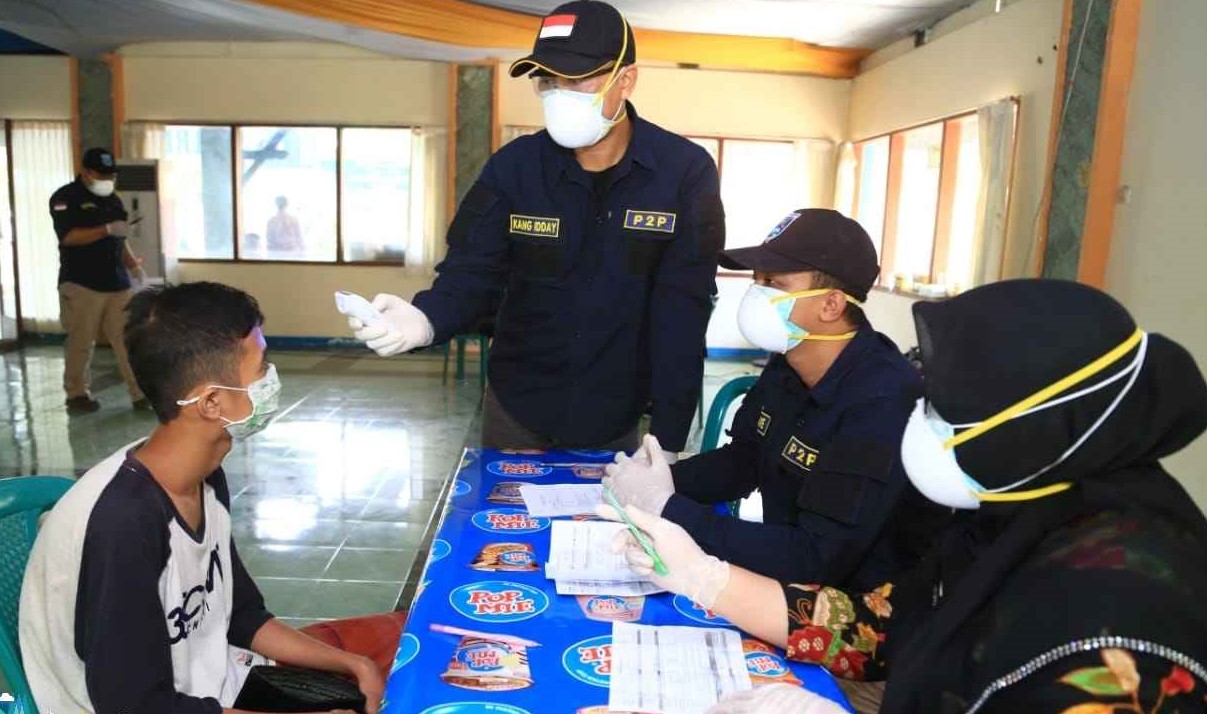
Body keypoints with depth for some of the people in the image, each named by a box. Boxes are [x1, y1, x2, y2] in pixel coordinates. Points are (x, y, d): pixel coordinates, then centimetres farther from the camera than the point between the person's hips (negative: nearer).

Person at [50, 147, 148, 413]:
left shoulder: (113, 200, 16)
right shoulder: (65, 198, -4)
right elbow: (68, 236, -17)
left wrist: (132, 263, 5)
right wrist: (107, 229, -25)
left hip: (117, 283, 5)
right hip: (81, 284, -5)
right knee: (81, 342, 2)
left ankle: (141, 393, 2)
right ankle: (77, 394, 16)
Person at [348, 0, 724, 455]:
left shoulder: (686, 174, -15)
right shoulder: (513, 166, -10)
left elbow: (682, 312, -17)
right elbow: (472, 273, -11)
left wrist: (668, 440, -20)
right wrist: (426, 320, -34)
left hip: (615, 417, -1)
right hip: (518, 408, 2)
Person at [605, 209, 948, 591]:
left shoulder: (883, 406, -28)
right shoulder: (787, 365, -1)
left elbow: (816, 560, -31)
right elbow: (742, 460, 8)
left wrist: (667, 508, -30)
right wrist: (660, 479, -12)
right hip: (785, 579, 7)